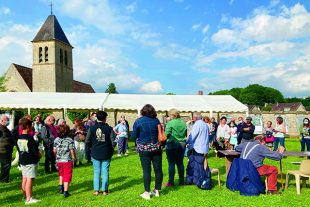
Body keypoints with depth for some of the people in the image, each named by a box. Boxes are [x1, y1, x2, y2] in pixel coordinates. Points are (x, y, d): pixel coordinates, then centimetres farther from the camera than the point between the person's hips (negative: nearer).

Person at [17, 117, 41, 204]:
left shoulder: (19, 138, 3)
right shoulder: (30, 138, -20)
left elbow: (19, 149, 12)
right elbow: (36, 151, -15)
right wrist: (39, 155, 4)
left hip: (22, 160, 8)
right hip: (31, 161, -8)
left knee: (24, 179, 17)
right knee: (29, 179, -3)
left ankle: (25, 195, 29)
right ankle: (29, 198, 2)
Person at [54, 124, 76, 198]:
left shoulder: (56, 140, 0)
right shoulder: (70, 140, -11)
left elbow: (54, 151, 5)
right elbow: (72, 151, -12)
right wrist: (74, 158, 3)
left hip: (59, 160, 4)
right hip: (67, 161, -4)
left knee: (61, 174, 27)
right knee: (67, 176, 3)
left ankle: (61, 187, 20)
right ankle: (65, 192, 5)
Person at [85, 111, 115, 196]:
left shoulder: (92, 128, -5)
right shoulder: (109, 128, -9)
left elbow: (87, 141, -5)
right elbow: (113, 142, -12)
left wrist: (92, 148, 12)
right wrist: (110, 149, 8)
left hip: (95, 154, 1)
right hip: (106, 154, -1)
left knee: (96, 172, 11)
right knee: (105, 172, 8)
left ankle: (96, 190, 14)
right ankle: (105, 190, 14)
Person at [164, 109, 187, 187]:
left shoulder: (170, 123, -12)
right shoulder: (183, 123, 5)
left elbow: (166, 134, -13)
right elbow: (186, 134, 10)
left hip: (172, 144, -6)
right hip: (182, 145, 6)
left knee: (171, 163, 1)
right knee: (180, 163, 12)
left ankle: (171, 182, 6)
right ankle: (181, 181, 18)